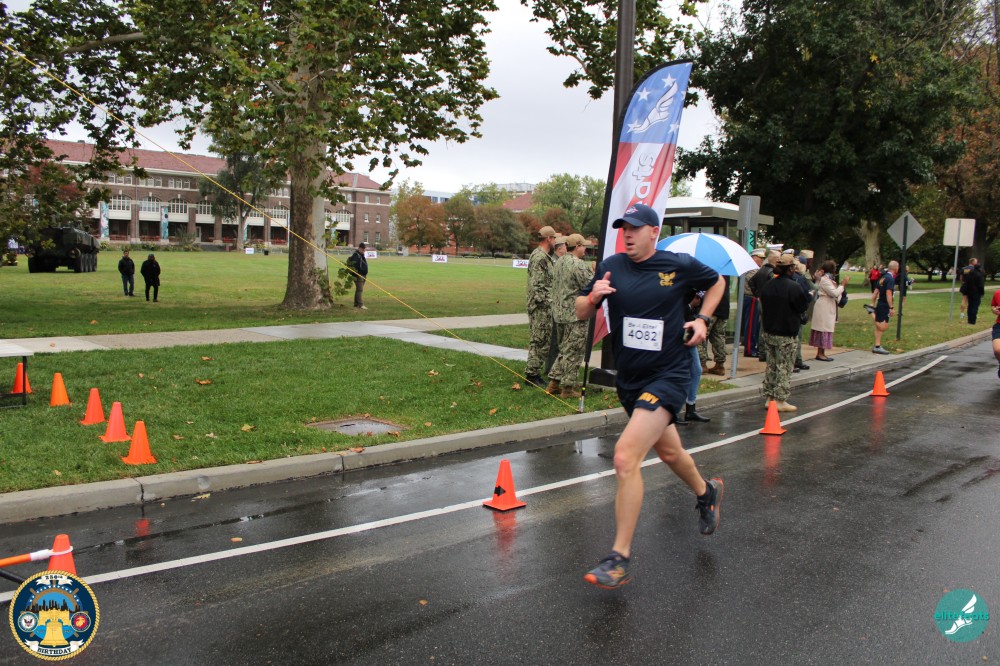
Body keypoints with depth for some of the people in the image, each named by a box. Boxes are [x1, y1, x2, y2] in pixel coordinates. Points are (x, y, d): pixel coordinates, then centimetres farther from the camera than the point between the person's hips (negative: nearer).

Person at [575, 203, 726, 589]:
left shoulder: (680, 266, -6)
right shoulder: (611, 267, 1)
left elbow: (716, 282, 15)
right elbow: (581, 314, 6)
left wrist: (702, 319, 1)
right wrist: (593, 297, -16)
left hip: (667, 376, -5)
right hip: (629, 379, 6)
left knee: (625, 456, -21)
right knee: (669, 452, 25)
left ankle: (620, 559, -11)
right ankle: (706, 493, 58)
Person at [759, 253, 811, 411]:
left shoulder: (768, 286, 6)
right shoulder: (793, 286, -17)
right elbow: (803, 307, -7)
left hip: (769, 332, 7)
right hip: (787, 335, -7)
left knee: (771, 366, 14)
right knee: (784, 368, 0)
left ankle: (769, 398, 17)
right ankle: (780, 401, 2)